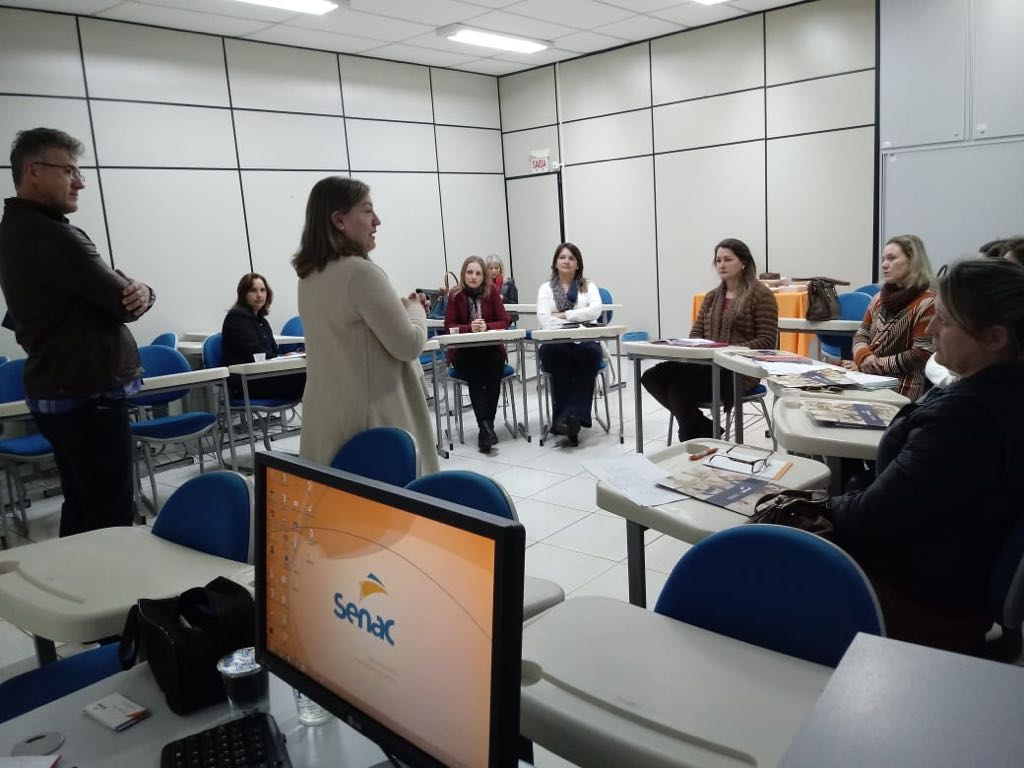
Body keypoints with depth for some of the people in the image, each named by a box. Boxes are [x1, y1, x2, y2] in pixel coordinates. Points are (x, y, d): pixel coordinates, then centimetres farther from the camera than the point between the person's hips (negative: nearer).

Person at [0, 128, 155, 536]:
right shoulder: (53, 237, -20)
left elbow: (96, 291, 12)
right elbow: (126, 304, -15)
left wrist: (137, 290, -9)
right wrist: (138, 292, 7)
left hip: (61, 392, 10)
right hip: (88, 397, -10)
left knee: (82, 510, 17)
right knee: (110, 519, -4)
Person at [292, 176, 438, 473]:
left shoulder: (309, 277, 8)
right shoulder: (361, 272, -18)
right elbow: (408, 345, -14)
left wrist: (401, 308, 17)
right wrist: (415, 310, 5)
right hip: (371, 418, -9)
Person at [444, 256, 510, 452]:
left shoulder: (492, 291, 1)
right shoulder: (455, 296, -1)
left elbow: (504, 321, 0)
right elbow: (449, 325, -2)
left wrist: (486, 326, -20)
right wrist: (469, 328, -21)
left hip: (491, 347, 1)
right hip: (463, 349, -1)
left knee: (494, 376, -29)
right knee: (475, 378, -30)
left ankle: (485, 427, -25)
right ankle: (486, 426, -36)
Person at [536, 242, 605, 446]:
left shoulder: (589, 286, 15)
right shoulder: (546, 288, 13)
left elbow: (596, 310, -6)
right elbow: (543, 319, -5)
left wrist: (564, 315, -8)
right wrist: (576, 322, -15)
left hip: (585, 340, 0)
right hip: (556, 343, 0)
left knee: (591, 353, -34)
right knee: (557, 354, -35)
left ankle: (573, 415, -34)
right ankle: (566, 419, -29)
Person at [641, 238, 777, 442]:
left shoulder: (761, 295, -2)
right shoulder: (711, 296, 19)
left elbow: (767, 340, -8)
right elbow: (696, 332, 17)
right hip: (706, 363, 8)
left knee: (678, 387, -30)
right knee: (651, 378, -16)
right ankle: (708, 431, -7)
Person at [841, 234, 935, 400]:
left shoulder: (927, 303, -6)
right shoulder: (880, 297, 15)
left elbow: (921, 355, -12)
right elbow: (861, 335, 14)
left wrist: (876, 365, -11)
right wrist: (864, 357, -8)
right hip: (869, 379, 6)